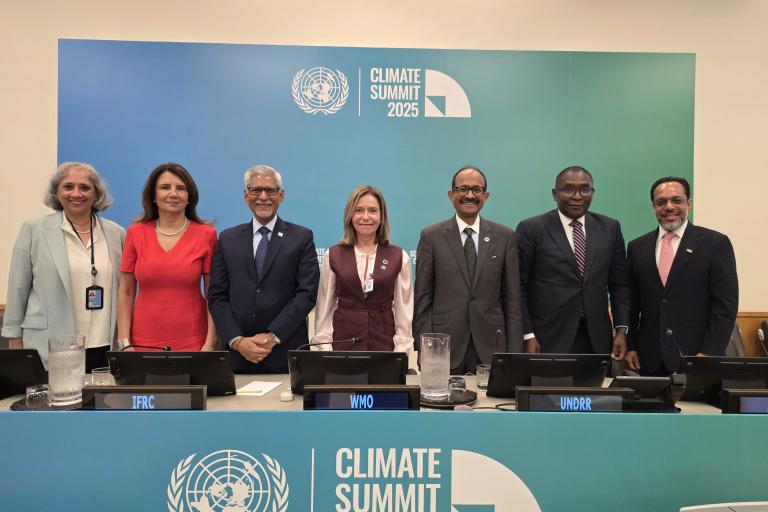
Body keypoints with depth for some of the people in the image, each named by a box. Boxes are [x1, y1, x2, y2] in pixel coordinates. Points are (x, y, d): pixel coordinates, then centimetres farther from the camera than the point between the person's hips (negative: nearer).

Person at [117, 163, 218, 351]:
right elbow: (126, 293, 6)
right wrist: (125, 343, 0)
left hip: (192, 343, -1)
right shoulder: (135, 233, 2)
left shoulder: (206, 234, -3)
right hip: (143, 342, 2)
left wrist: (210, 344, -8)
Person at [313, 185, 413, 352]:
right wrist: (325, 349, -2)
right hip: (342, 342, 0)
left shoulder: (398, 257, 1)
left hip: (384, 343, 0)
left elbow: (404, 311, 2)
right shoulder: (333, 256, 2)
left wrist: (400, 351, -4)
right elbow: (325, 308, 4)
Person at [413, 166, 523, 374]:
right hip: (444, 347, -1)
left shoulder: (505, 237, 5)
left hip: (491, 347, 1)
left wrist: (514, 353, 2)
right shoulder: (431, 236, 1)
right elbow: (422, 298, 1)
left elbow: (512, 298, 5)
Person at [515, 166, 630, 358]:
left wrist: (621, 330, 3)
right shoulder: (531, 229, -4)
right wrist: (528, 335, -9)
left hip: (597, 341, 3)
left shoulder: (610, 228, 8)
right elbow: (518, 288, -4)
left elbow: (619, 285, 11)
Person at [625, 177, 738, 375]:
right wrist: (630, 346, 4)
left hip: (696, 357, -3)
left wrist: (709, 354, -12)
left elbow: (726, 304, -6)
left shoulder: (715, 243, -2)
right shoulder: (637, 247, 7)